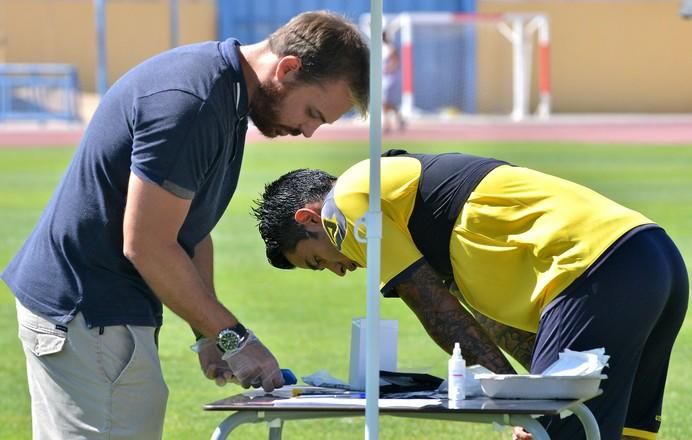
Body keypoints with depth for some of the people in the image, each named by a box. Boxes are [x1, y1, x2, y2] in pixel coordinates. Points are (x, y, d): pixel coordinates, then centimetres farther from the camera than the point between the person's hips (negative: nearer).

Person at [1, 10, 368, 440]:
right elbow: (146, 245, -22)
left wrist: (210, 336, 8)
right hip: (87, 317, -10)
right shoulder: (188, 103, -23)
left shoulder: (226, 93, 9)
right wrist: (233, 337, -14)